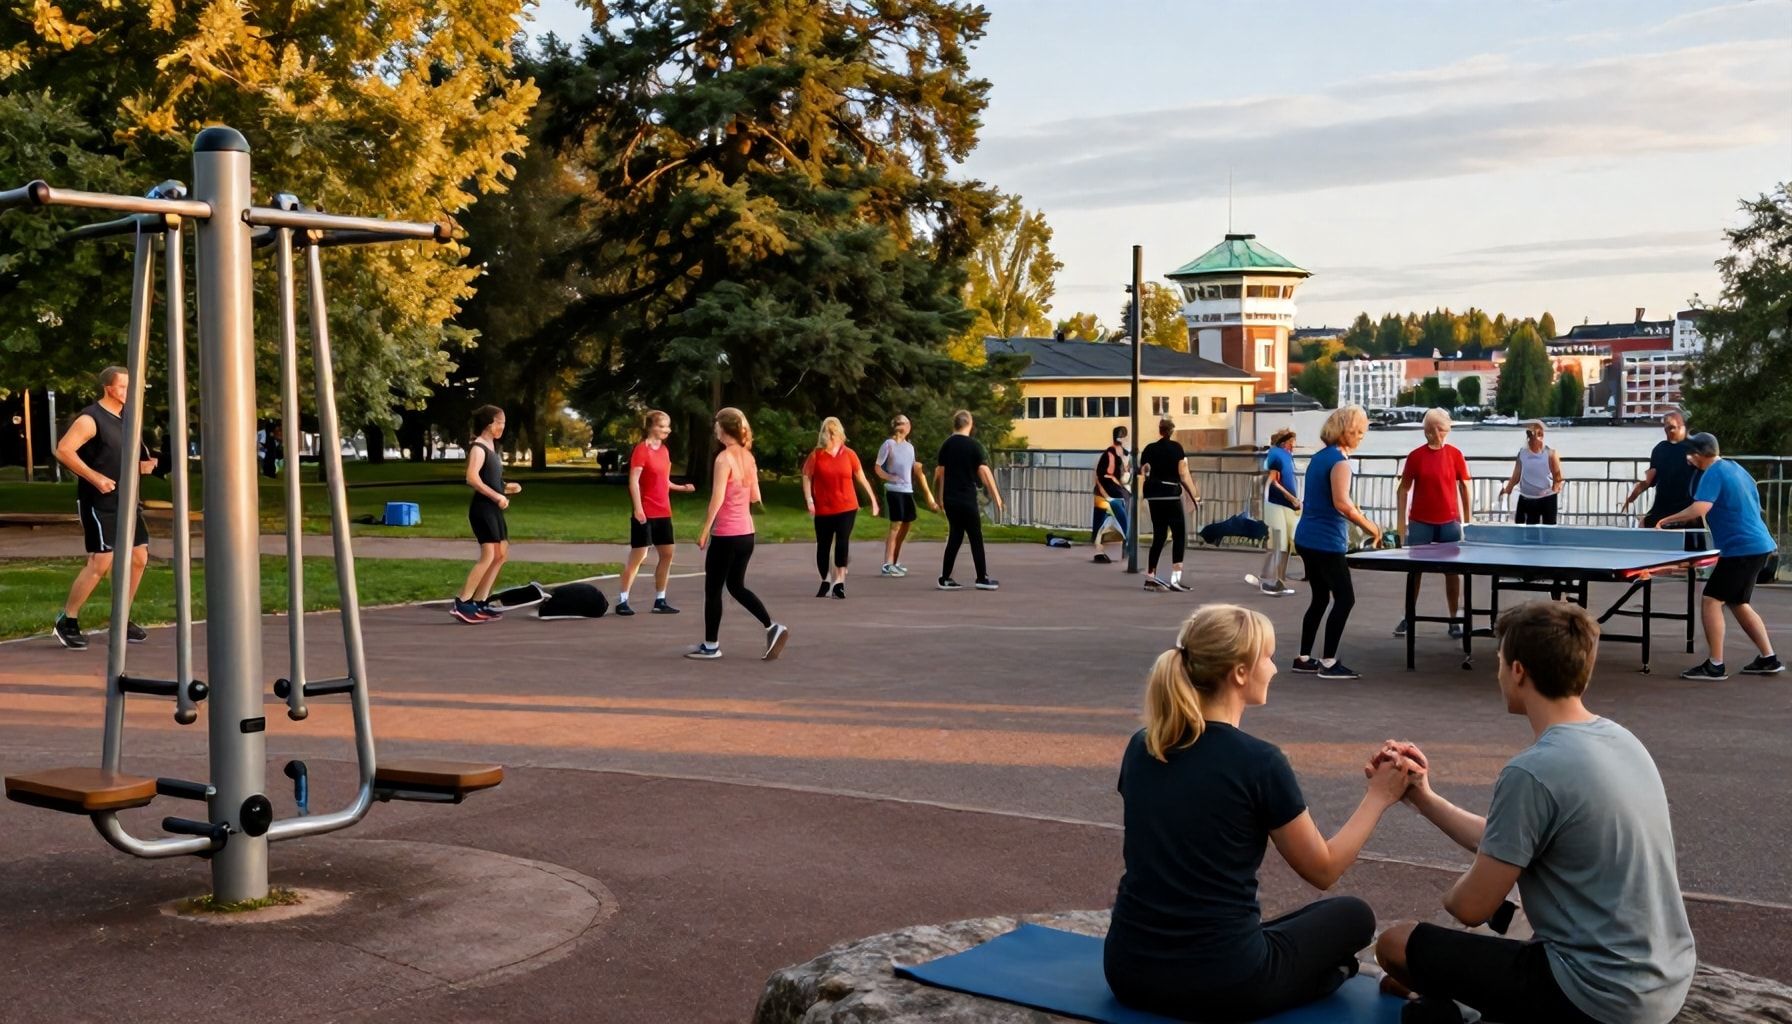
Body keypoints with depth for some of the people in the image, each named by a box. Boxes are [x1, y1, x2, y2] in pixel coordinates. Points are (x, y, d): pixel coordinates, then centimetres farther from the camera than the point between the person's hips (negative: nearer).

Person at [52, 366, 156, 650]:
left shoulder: (126, 418, 14)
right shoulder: (90, 419, -12)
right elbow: (63, 450, -20)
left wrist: (141, 466, 7)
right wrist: (95, 477, -25)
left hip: (125, 501, 9)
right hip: (98, 503, -9)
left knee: (139, 557, 7)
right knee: (101, 562, -12)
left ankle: (122, 621, 19)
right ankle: (66, 622, 0)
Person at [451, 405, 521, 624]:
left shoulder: (492, 448, 18)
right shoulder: (478, 448, -11)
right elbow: (472, 478, -25)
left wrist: (506, 488, 7)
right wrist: (497, 496, -26)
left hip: (493, 508, 10)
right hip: (482, 508, -10)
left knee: (502, 553, 11)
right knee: (488, 555, -16)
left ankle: (480, 603, 13)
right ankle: (461, 604, -17)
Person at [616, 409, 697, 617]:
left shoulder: (664, 450, 12)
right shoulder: (641, 449, -12)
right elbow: (633, 481, -18)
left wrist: (682, 488, 9)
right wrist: (638, 509, -24)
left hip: (663, 513, 8)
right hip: (645, 513, -8)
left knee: (667, 554, 8)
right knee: (638, 556, -5)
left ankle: (660, 601, 15)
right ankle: (622, 601, 2)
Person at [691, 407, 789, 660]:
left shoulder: (724, 458, -15)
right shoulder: (748, 457, 8)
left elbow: (717, 499, -19)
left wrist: (704, 530, -13)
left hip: (726, 535, -8)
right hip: (746, 534, 8)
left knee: (713, 590, 5)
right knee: (736, 586, 18)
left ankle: (711, 646, 12)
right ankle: (772, 627, 5)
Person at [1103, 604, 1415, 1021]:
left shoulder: (1140, 747, 2)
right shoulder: (1259, 762, -16)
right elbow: (1323, 870, -1)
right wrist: (1379, 797, 7)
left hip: (1128, 972, 5)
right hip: (1220, 985, -5)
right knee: (1353, 916, 23)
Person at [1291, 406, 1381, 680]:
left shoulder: (1319, 457, 13)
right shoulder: (1339, 461, -15)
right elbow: (1342, 503, -25)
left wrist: (1353, 514, 16)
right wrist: (1369, 526, -16)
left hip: (1307, 539, 9)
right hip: (1326, 543, -9)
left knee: (1320, 597, 15)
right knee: (1345, 598, -1)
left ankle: (1304, 658, 17)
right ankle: (1328, 662, -1)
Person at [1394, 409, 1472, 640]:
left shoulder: (1455, 454, 0)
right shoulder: (1415, 456, -2)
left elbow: (1464, 487, 5)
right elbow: (1403, 489, 1)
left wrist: (1466, 520, 3)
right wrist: (1401, 521, -5)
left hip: (1449, 523, 0)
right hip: (1420, 522, 0)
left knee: (1452, 571, 4)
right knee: (1415, 570, 6)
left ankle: (1454, 621, 11)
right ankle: (1408, 618, 15)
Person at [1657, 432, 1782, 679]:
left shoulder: (1713, 474, -14)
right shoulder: (1735, 468, 15)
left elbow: (1699, 509, -28)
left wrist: (1665, 521, -18)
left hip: (1741, 548, -10)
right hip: (1759, 545, 10)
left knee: (1711, 601, -8)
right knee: (1737, 603, 19)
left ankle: (1715, 666, -10)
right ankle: (1768, 659, 22)